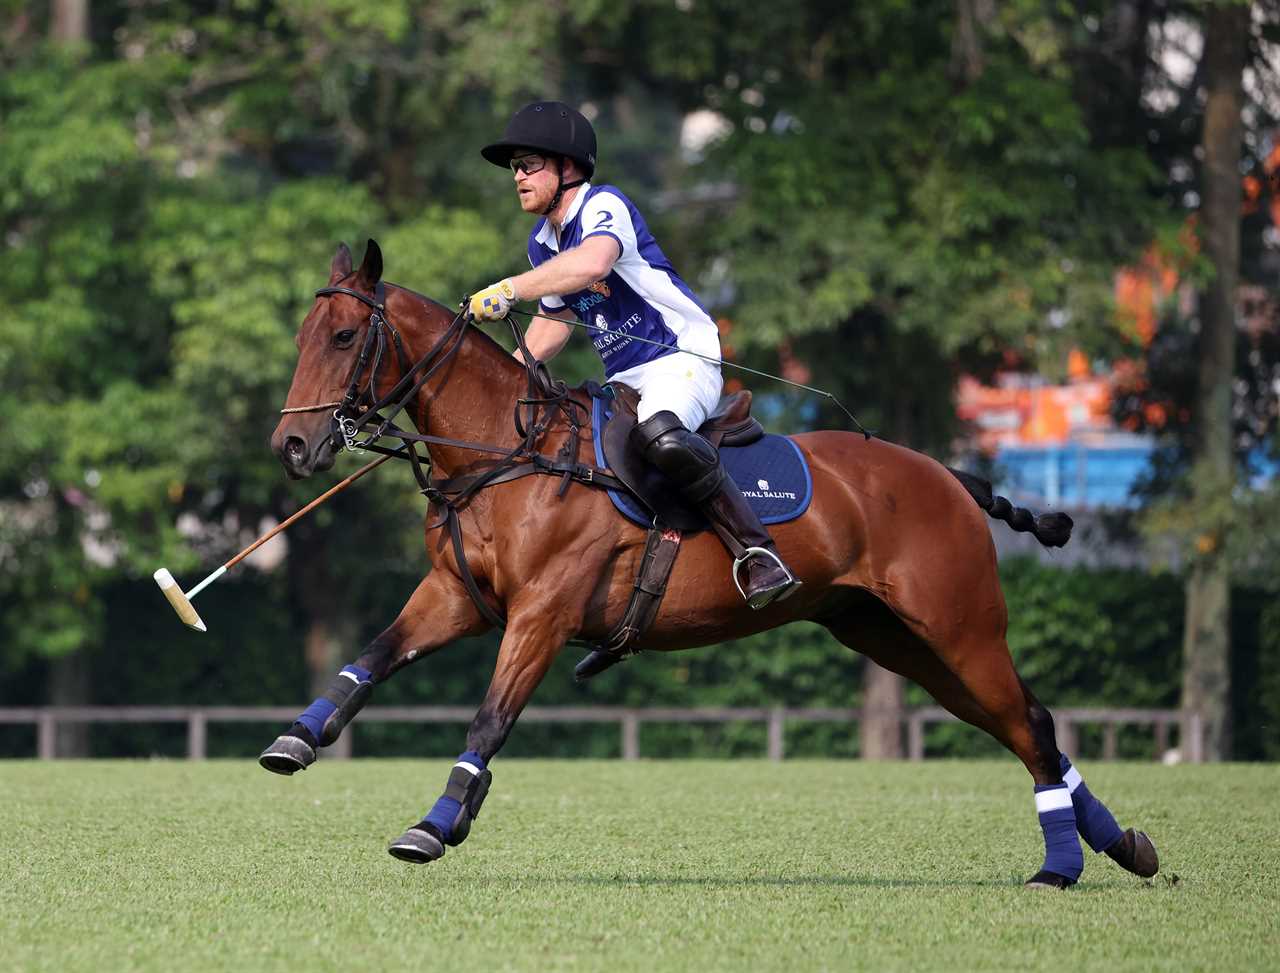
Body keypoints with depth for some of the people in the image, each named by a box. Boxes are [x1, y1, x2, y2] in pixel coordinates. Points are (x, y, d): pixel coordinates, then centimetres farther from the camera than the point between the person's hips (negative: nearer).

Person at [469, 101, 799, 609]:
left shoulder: (602, 205, -14)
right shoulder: (542, 243, 13)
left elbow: (592, 263, -38)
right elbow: (552, 325, 27)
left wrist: (509, 290, -35)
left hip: (684, 360, -10)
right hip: (623, 381, 10)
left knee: (659, 434, -40)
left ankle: (759, 553, -35)